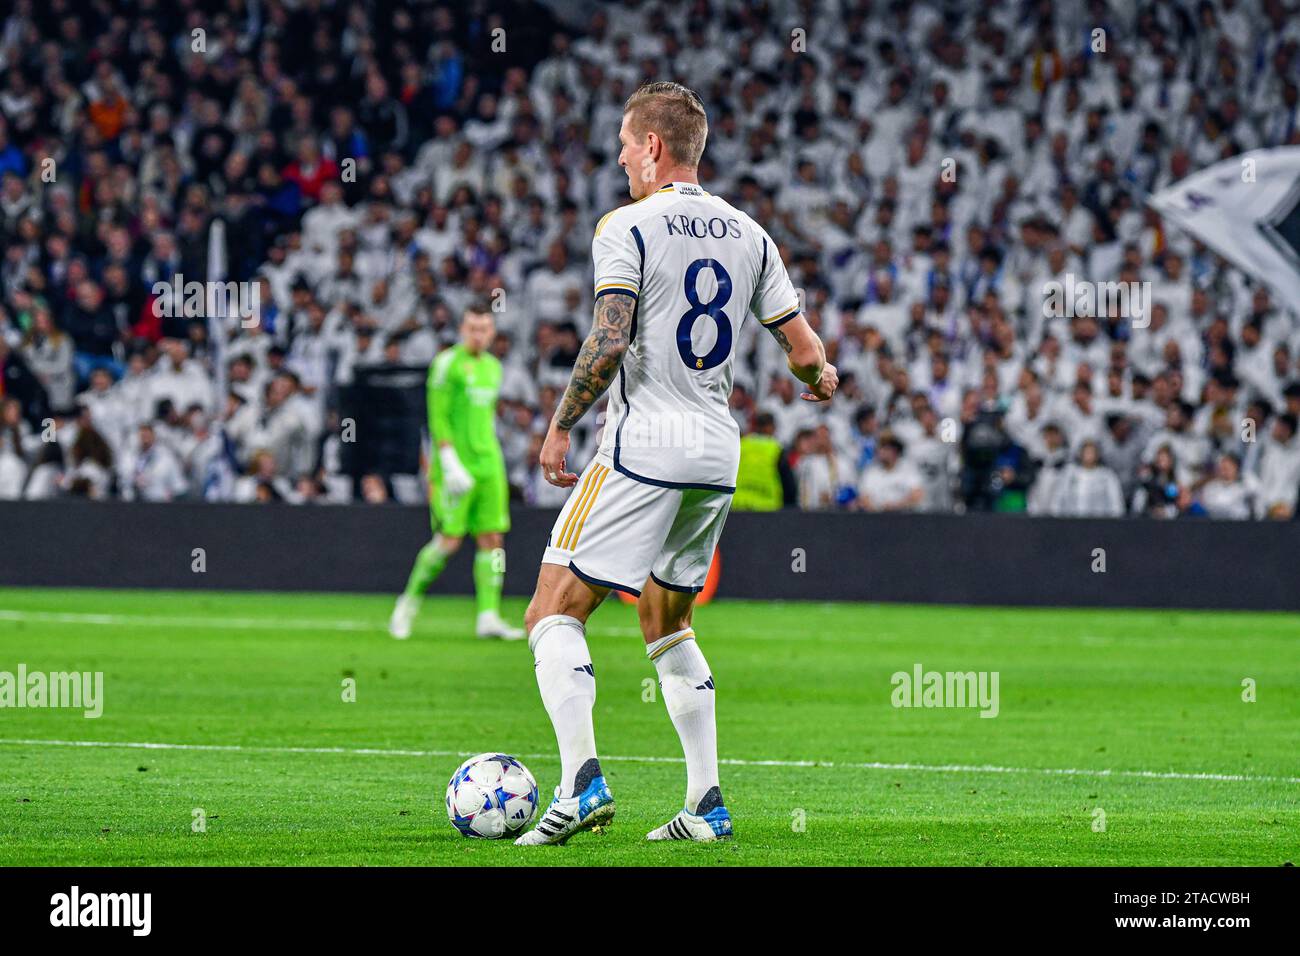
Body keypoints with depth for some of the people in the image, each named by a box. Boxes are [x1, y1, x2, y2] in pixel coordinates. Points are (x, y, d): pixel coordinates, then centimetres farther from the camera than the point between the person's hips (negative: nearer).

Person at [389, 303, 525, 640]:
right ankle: (409, 603, 9)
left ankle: (488, 617, -5)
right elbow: (437, 419, -12)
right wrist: (451, 466, -19)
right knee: (449, 541, -9)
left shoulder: (493, 366, 16)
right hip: (455, 466, -7)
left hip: (488, 465, 7)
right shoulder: (448, 363, -7)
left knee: (493, 539, -2)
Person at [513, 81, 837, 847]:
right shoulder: (748, 234, 10)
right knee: (668, 624, 20)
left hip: (644, 444, -7)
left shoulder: (627, 227, -7)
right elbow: (806, 353, 9)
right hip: (718, 451, 7)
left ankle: (583, 782, -20)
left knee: (555, 612, -3)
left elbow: (609, 345, -17)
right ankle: (707, 805, 13)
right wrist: (823, 379, 32)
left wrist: (560, 427, -6)